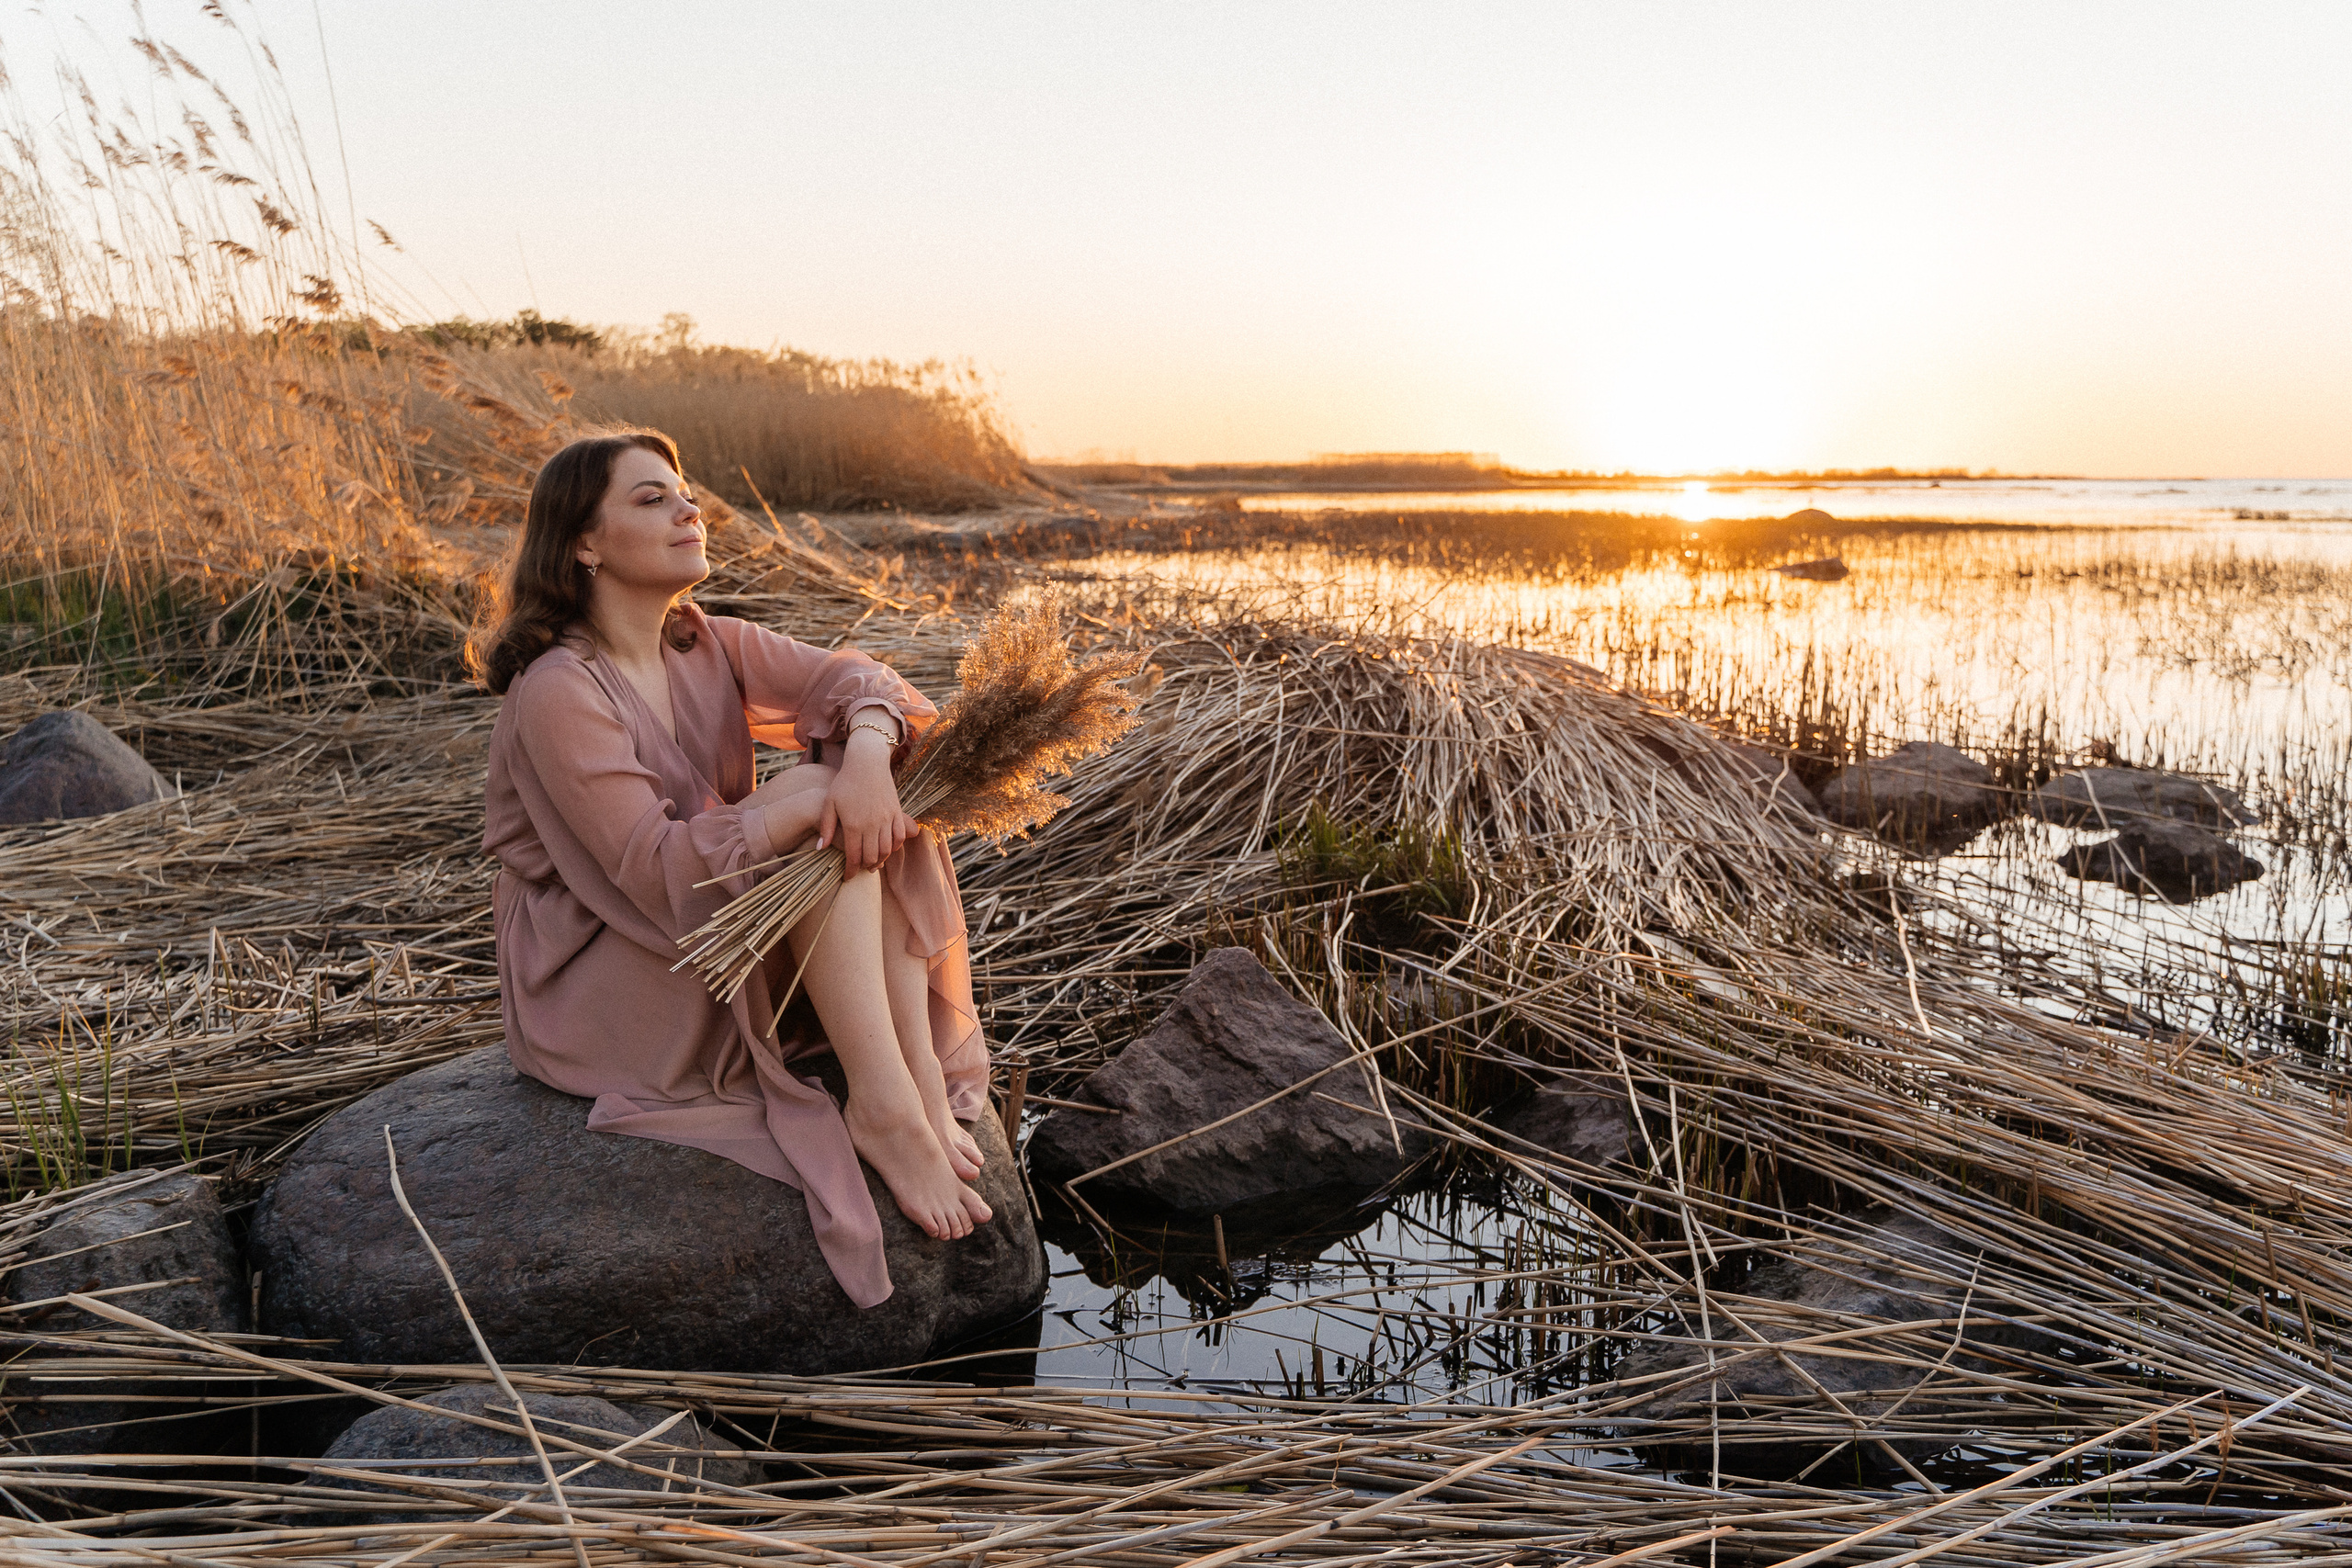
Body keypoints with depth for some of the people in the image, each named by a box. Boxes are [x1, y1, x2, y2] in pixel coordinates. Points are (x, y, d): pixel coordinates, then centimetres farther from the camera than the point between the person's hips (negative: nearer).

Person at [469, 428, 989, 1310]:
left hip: (722, 955, 8)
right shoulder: (558, 693, -18)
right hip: (591, 991, -8)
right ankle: (884, 1107, -28)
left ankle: (922, 1074, -23)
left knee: (865, 798, -13)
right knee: (815, 790, -24)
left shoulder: (706, 648, 6)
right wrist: (814, 801, -31)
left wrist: (867, 752, -31)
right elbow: (656, 868, -26)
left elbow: (849, 678, -8)